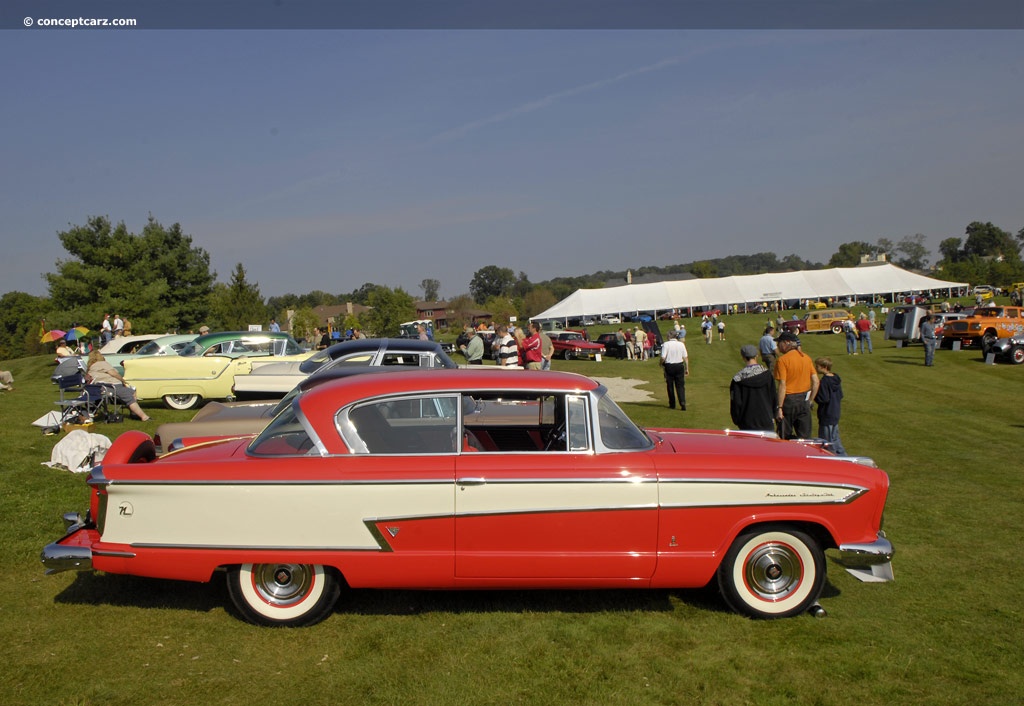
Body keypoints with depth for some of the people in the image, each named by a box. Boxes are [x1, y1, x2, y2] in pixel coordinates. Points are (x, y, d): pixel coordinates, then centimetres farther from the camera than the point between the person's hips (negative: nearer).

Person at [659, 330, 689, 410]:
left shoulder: (666, 344, -10)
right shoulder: (681, 344, 1)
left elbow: (663, 358, -15)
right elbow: (685, 357, 2)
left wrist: (661, 364, 6)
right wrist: (687, 368, 10)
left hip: (669, 366, -2)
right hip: (679, 366, 2)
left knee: (670, 386, 11)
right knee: (680, 386, 6)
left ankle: (672, 404, 17)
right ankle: (683, 403, -9)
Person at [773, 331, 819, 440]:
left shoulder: (782, 360, -13)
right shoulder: (807, 357, 5)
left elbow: (782, 385, -18)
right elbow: (816, 382, 5)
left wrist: (779, 407, -16)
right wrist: (810, 401, 14)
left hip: (788, 400, -6)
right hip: (804, 400, 6)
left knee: (786, 438, 7)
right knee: (804, 437, 11)